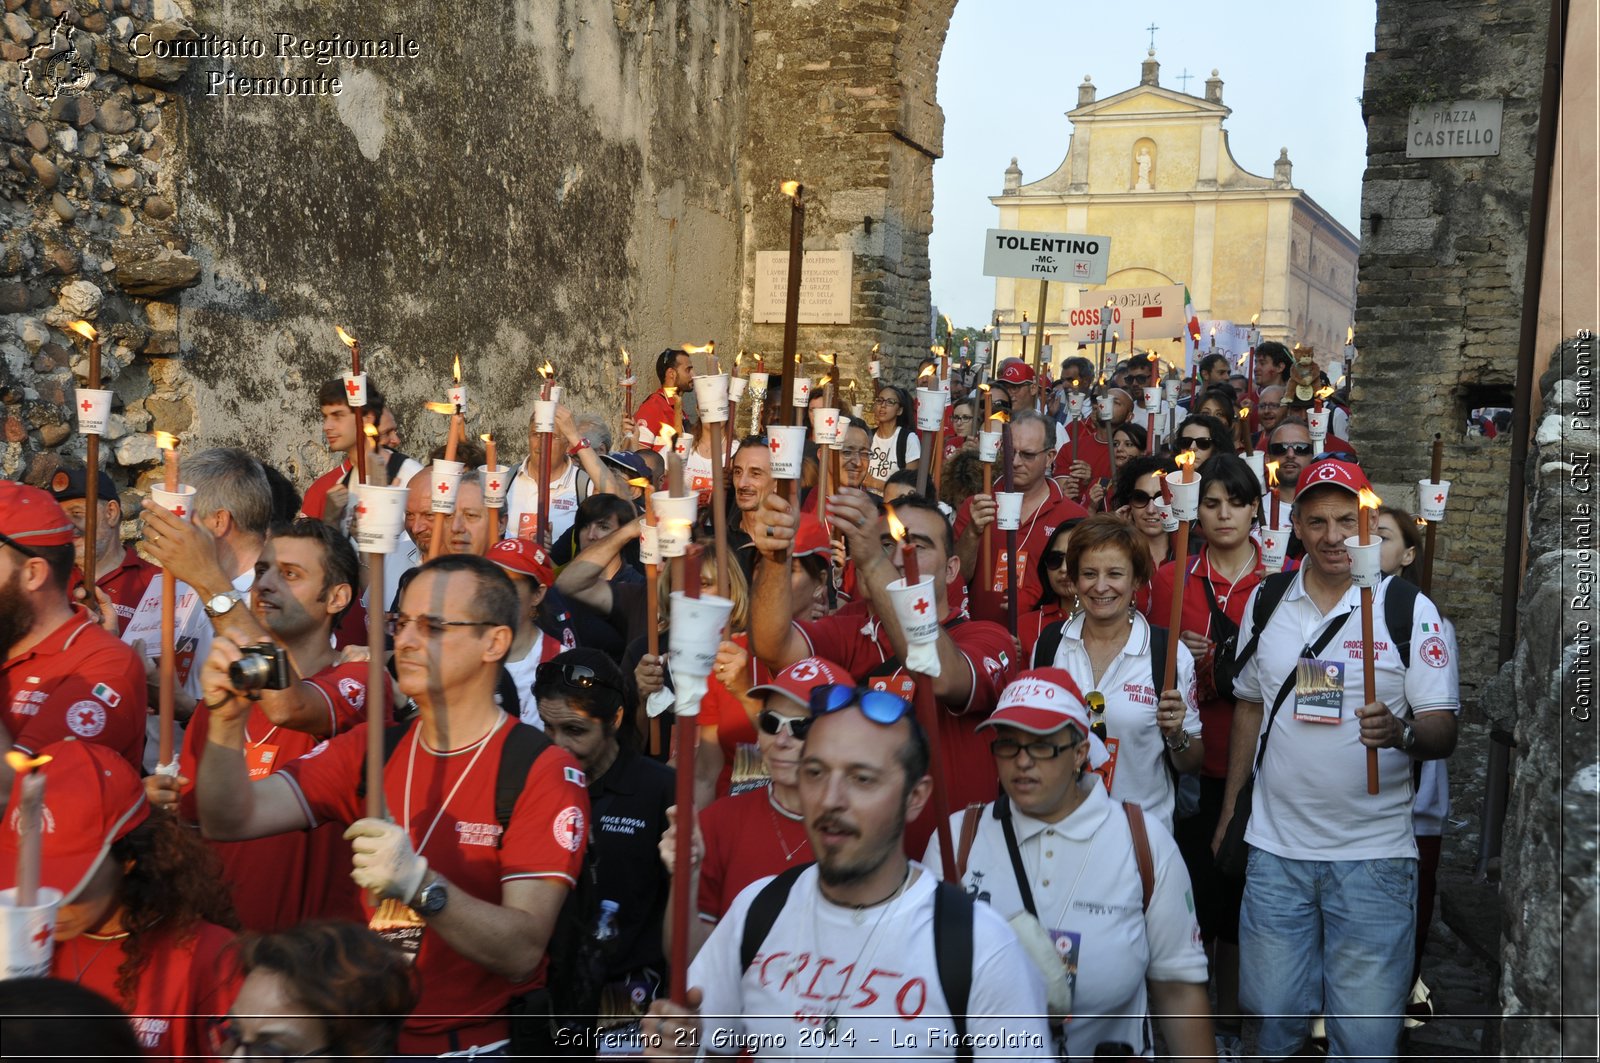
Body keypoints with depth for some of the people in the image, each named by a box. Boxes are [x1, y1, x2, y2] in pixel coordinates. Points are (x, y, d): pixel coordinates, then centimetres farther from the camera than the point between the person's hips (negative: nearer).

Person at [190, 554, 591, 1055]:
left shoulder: (543, 769, -9)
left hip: (480, 1044, -4)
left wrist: (419, 884, -32)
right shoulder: (369, 749, 8)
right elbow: (232, 821, 0)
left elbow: (522, 952, -18)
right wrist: (226, 721, -16)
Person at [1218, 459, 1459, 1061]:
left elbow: (1444, 730, -8)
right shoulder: (1266, 600, 6)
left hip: (1374, 855, -3)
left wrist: (1402, 732, -31)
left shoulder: (1411, 610, -5)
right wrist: (1228, 810, 15)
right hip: (1275, 846, 3)